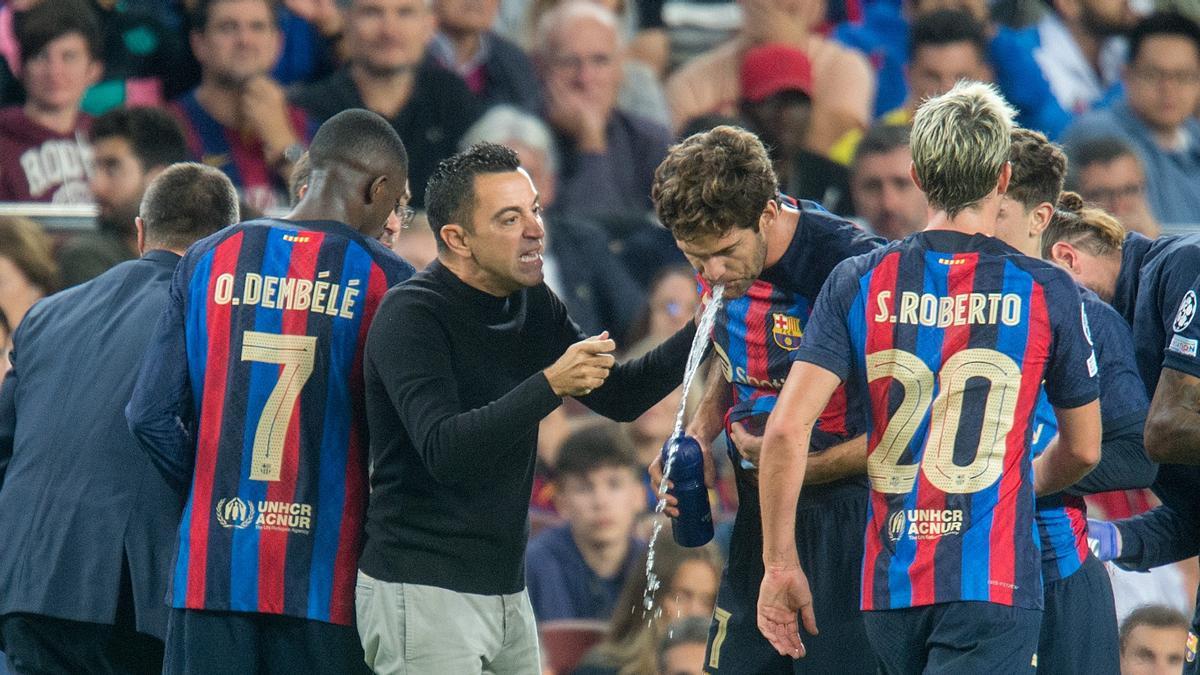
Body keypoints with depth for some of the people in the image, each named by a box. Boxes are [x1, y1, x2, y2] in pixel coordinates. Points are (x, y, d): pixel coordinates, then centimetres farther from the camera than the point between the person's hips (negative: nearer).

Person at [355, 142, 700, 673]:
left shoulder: (531, 305, 9)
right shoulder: (411, 316, -15)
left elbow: (619, 397, 14)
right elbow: (444, 451, -26)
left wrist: (702, 332, 1)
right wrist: (550, 385, -33)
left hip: (505, 589, 8)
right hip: (422, 590, -8)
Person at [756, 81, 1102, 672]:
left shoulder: (858, 284, 2)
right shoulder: (1046, 290, -1)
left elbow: (787, 429, -6)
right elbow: (1083, 449, 12)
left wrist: (780, 566, 2)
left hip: (891, 583, 3)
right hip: (994, 582, -3)